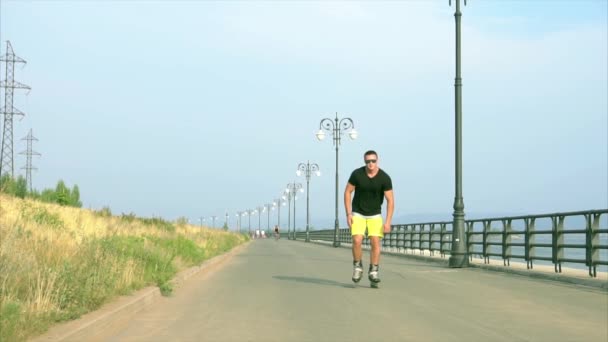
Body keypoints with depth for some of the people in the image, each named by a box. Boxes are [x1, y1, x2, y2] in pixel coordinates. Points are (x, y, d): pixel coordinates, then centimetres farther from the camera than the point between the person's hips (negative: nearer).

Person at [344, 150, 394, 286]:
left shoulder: (385, 178, -17)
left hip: (375, 215, 0)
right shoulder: (357, 174, -16)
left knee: (375, 242, -10)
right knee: (357, 241, -15)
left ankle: (373, 272, 1)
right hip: (358, 213, 0)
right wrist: (348, 214, -11)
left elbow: (390, 200, -14)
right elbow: (347, 192, -5)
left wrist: (388, 222, -21)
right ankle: (357, 267, 6)